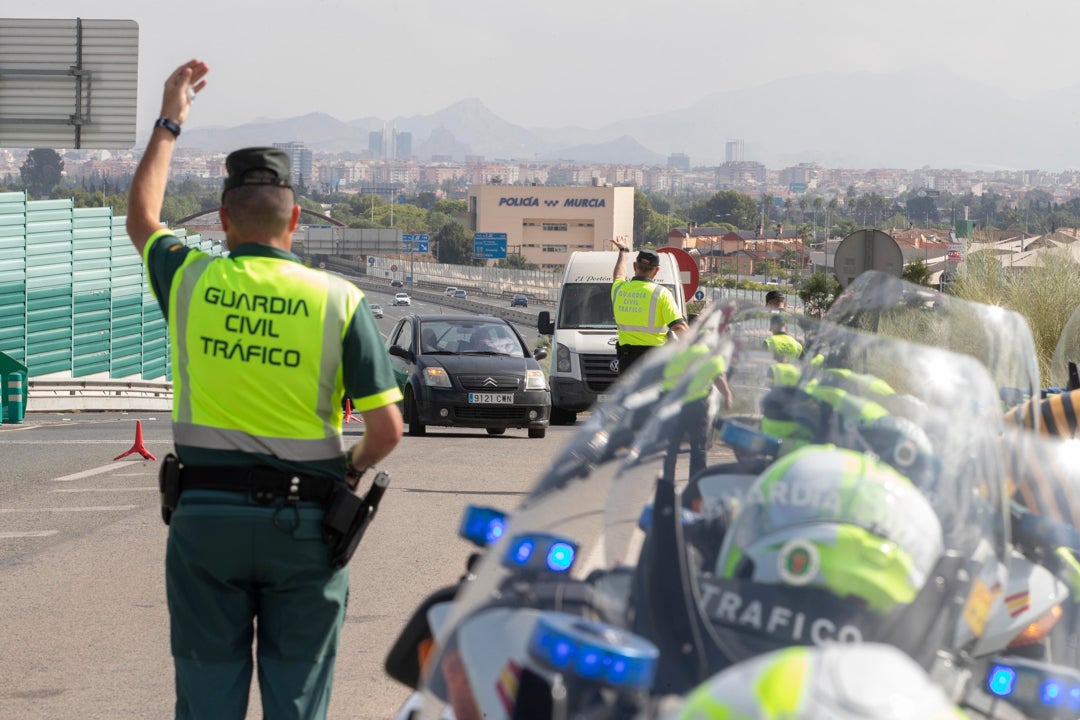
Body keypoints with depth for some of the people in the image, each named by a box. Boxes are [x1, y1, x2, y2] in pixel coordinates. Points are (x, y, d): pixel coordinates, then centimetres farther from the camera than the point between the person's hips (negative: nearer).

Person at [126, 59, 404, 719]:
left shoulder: (190, 281, -1)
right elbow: (387, 429, -7)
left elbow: (142, 219, 23)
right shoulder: (339, 300, -5)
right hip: (304, 522, -1)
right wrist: (350, 471, 15)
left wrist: (169, 123, 32)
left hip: (205, 517, 1)